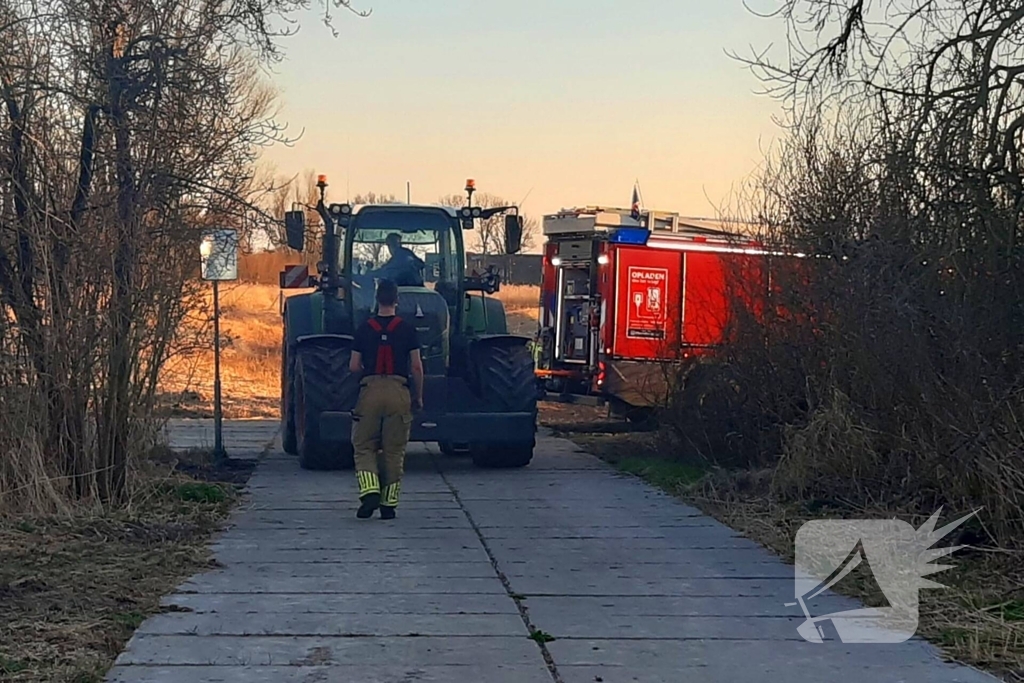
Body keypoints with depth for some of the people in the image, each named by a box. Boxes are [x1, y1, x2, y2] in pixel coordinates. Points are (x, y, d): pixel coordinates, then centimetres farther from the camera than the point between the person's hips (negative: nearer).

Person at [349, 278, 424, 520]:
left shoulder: (364, 329, 1)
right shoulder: (407, 329, 0)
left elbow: (353, 366, 3)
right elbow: (417, 367, 0)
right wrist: (418, 396, 12)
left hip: (370, 390, 0)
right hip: (398, 391, 0)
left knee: (364, 447, 8)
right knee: (394, 451, 7)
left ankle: (369, 491, -13)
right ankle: (389, 504, 7)